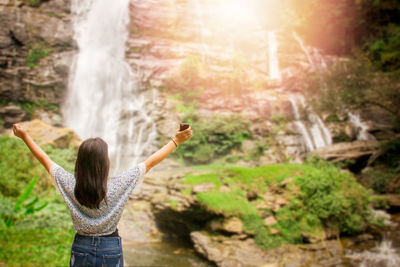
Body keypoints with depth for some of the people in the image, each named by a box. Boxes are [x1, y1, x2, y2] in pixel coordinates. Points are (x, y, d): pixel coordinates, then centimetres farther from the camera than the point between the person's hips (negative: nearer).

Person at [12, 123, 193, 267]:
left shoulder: (70, 185, -12)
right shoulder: (117, 186, -18)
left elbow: (44, 159, 1)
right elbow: (150, 162, -13)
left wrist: (25, 137, 15)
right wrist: (176, 141, -6)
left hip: (81, 249, 2)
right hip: (110, 250, -2)